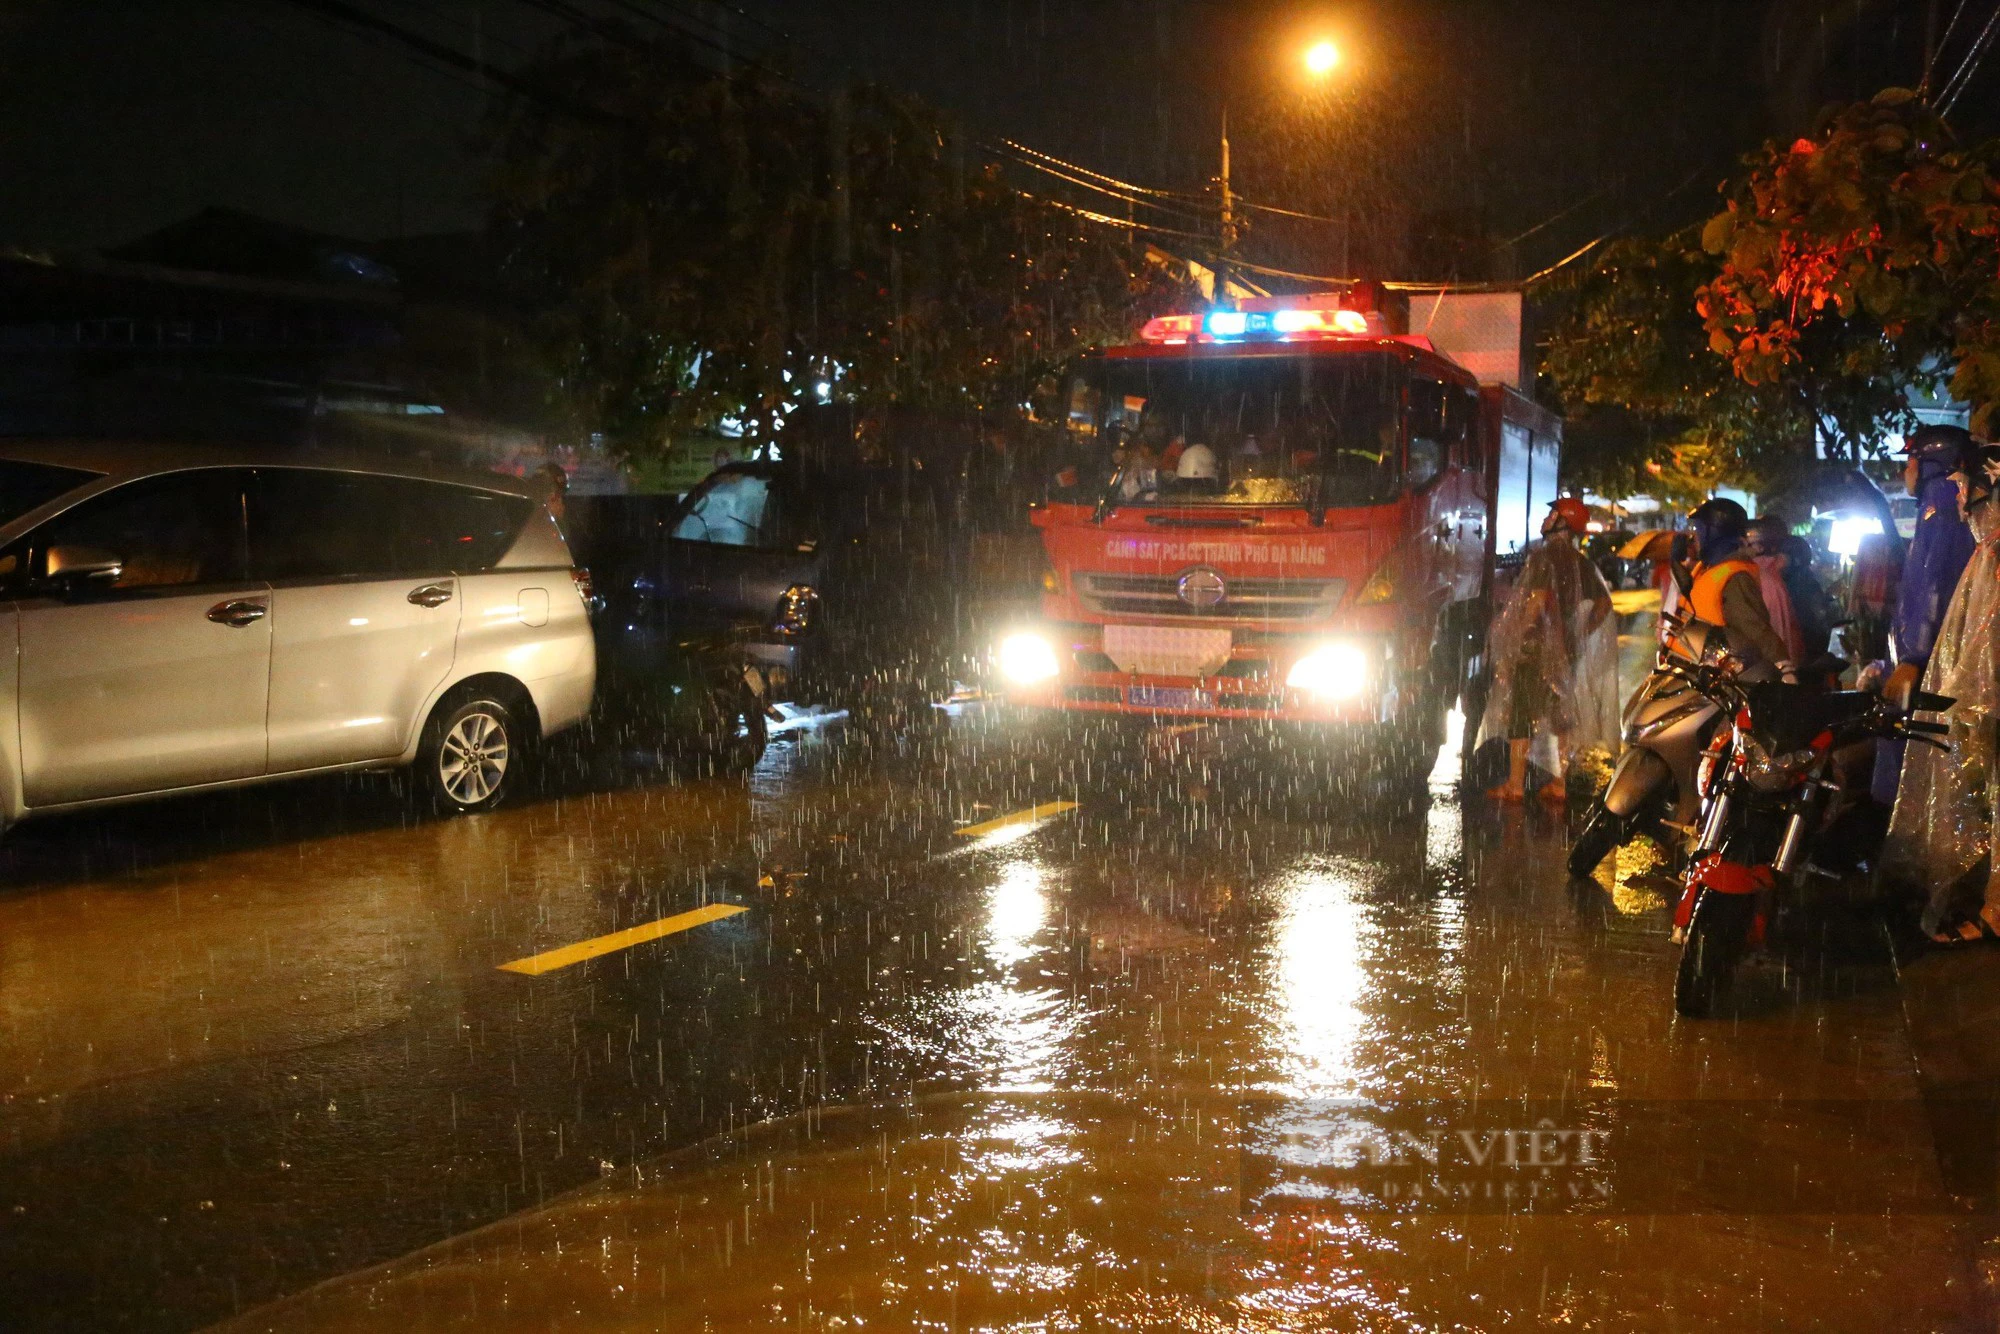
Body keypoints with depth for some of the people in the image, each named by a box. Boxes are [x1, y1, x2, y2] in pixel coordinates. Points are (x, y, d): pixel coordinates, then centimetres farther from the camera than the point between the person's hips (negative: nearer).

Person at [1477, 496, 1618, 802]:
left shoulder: (1544, 556, -12)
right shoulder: (1580, 564, 11)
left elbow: (1536, 601, -22)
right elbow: (1603, 603, 14)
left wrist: (1513, 642, -19)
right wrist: (1580, 634, 14)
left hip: (1536, 647, -8)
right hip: (1565, 648, 8)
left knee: (1520, 713, -3)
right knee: (1561, 715, 10)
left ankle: (1515, 784, -3)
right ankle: (1558, 783, 13)